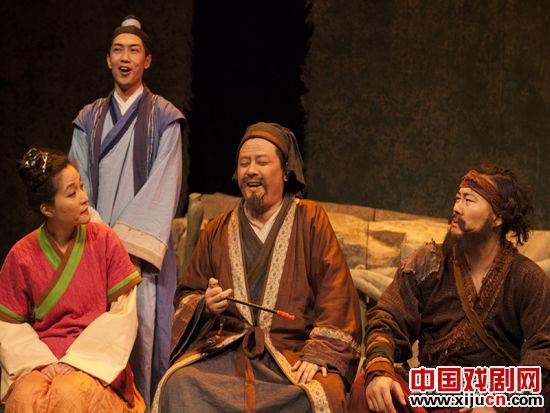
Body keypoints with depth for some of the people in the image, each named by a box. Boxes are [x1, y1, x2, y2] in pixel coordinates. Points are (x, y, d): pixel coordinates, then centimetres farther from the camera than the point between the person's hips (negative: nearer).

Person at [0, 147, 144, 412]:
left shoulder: (104, 240, 1)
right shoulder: (21, 256, 2)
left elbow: (123, 314, -3)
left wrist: (77, 360, -13)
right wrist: (41, 363, -14)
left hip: (95, 358, 0)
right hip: (41, 358, 1)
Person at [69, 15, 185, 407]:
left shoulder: (164, 118, 4)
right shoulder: (89, 119, 15)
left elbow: (163, 185, -5)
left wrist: (129, 241, -14)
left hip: (142, 245, -3)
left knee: (142, 327, -9)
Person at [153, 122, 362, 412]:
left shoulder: (310, 221, 9)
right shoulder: (217, 231, 19)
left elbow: (335, 293, -1)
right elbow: (186, 296, 21)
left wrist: (319, 353, -14)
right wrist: (205, 305, -4)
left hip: (293, 353, -1)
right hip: (224, 352, 2)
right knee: (179, 384, -30)